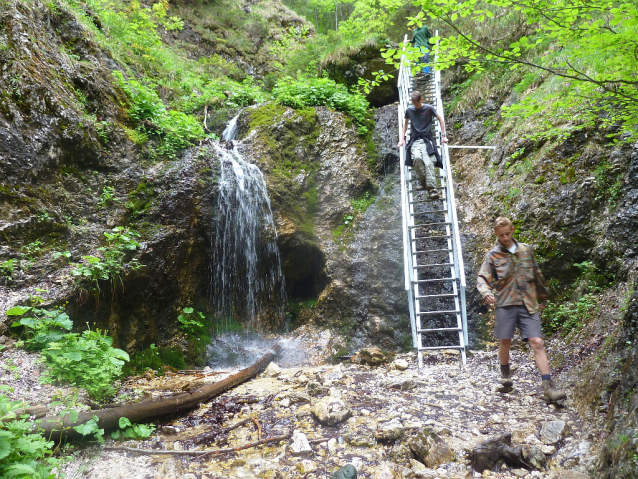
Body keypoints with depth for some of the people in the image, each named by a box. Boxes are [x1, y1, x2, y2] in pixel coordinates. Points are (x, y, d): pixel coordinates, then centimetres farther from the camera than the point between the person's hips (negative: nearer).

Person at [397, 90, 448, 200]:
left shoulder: (429, 108, 5)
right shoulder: (409, 110, 10)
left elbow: (440, 119, 15)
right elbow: (405, 123, 25)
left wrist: (444, 135, 11)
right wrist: (402, 139, 18)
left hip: (427, 139, -1)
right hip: (415, 140, 1)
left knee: (429, 162, -23)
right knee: (417, 158, -30)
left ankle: (432, 188, -26)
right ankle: (423, 182, -13)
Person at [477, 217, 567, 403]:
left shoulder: (526, 250, 10)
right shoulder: (493, 255, 1)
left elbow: (537, 275, 20)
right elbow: (482, 279, -3)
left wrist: (542, 297, 25)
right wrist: (487, 293, -23)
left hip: (528, 304, 1)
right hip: (506, 304, -1)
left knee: (537, 343, -6)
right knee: (505, 341, 7)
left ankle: (548, 388, -6)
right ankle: (505, 376, 31)